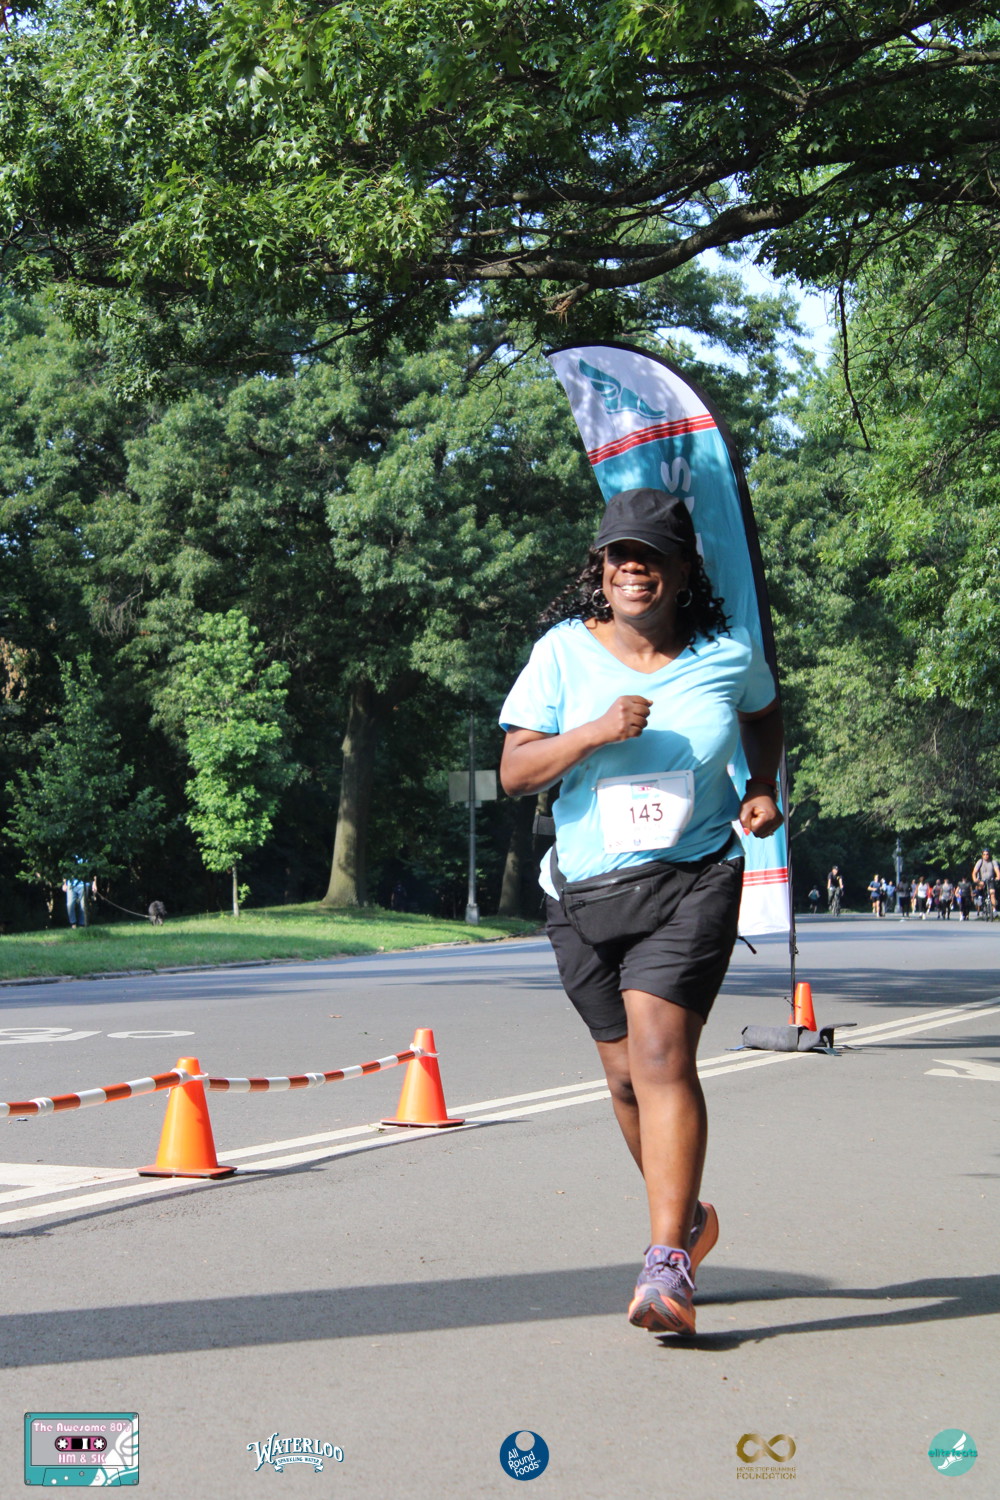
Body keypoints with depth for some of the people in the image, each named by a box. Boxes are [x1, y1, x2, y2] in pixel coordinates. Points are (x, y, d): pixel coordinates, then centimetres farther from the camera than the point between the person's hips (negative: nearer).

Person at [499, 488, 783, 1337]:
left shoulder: (728, 655, 0)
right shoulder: (564, 652, -3)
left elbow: (764, 714, 23)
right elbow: (515, 771, -6)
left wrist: (764, 788, 6)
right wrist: (592, 734, -21)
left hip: (693, 881, -2)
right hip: (586, 889, 2)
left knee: (662, 1053, -19)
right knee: (628, 1076, 10)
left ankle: (668, 1264, -18)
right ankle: (688, 1215, 36)